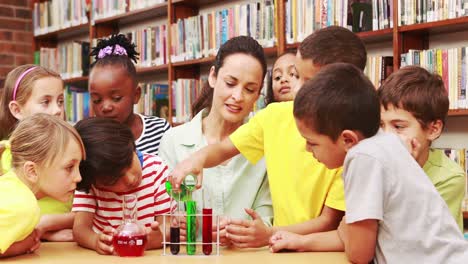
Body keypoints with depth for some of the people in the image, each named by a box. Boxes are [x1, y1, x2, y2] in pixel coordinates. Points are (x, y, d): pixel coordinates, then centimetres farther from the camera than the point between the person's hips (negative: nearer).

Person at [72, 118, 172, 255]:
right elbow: (80, 227, -13)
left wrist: (159, 237, -29)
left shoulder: (156, 168, -8)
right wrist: (96, 241, -34)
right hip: (107, 257, 0)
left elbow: (167, 222, -8)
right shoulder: (89, 183, -7)